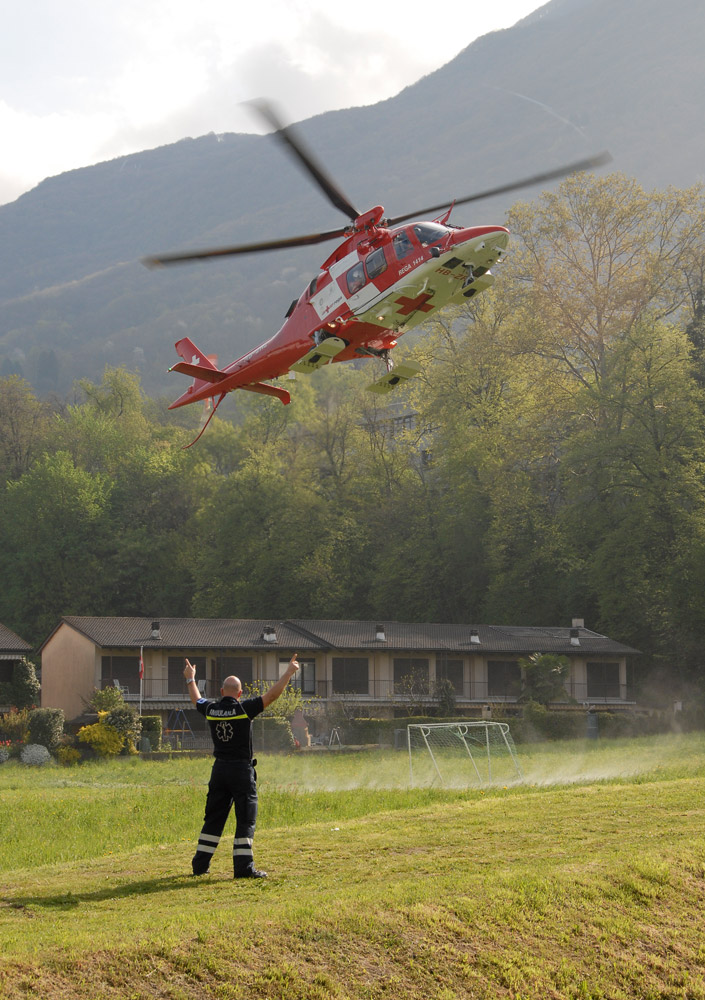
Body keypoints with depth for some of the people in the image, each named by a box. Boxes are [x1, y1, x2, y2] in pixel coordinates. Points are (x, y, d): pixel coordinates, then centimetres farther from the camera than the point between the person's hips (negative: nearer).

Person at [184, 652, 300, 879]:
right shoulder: (244, 709, -12)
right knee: (245, 820, -2)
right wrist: (289, 672, -4)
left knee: (213, 819, 13)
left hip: (219, 769, 5)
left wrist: (190, 679, 40)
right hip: (242, 770, -5)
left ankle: (200, 864, 16)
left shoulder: (211, 710, 1)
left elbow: (196, 700, 23)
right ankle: (244, 867, -7)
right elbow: (272, 695, -13)